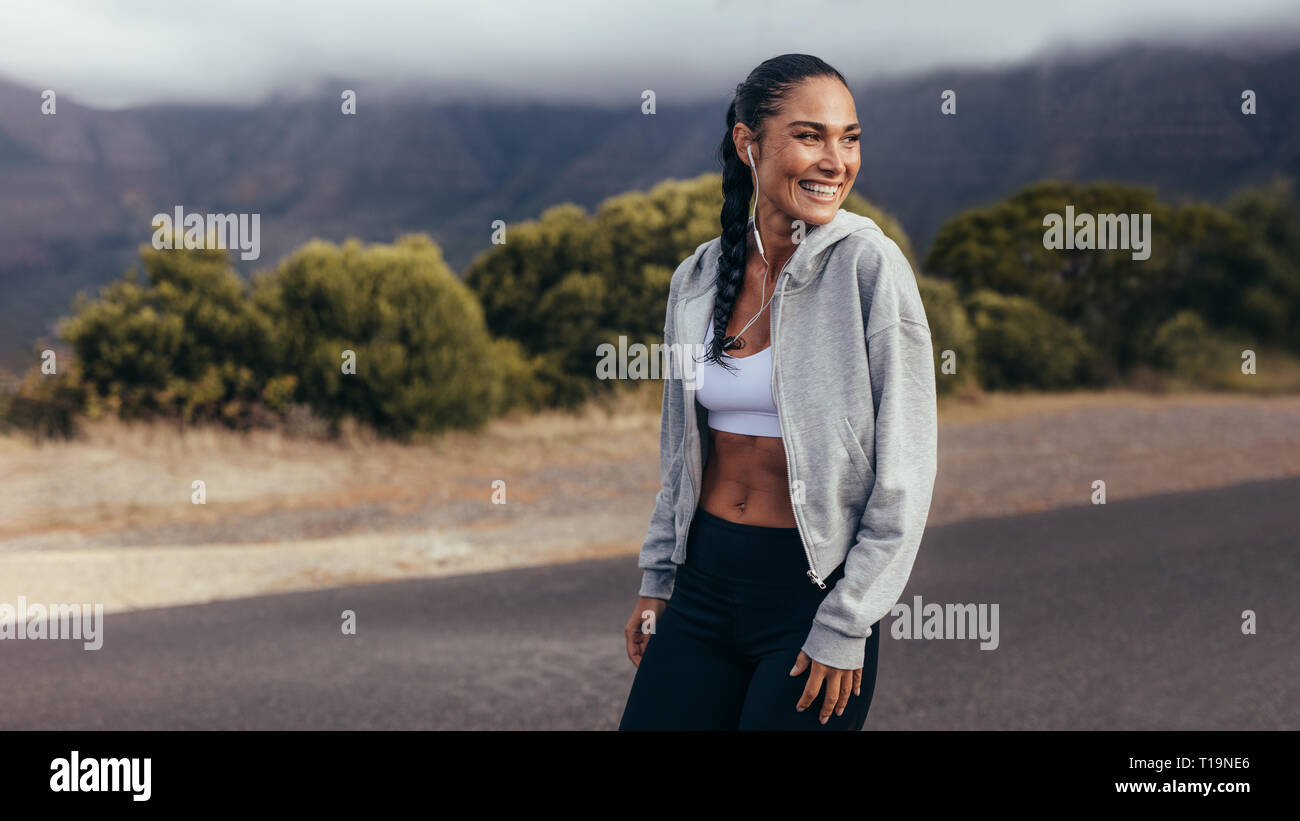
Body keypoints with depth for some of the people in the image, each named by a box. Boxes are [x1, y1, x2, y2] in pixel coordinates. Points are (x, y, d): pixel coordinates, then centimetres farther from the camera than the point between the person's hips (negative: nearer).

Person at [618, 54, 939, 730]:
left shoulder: (868, 264, -12)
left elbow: (906, 471, -12)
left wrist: (846, 629, -12)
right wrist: (656, 580, 15)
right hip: (705, 580, 5)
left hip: (815, 590, -4)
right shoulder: (698, 277, 4)